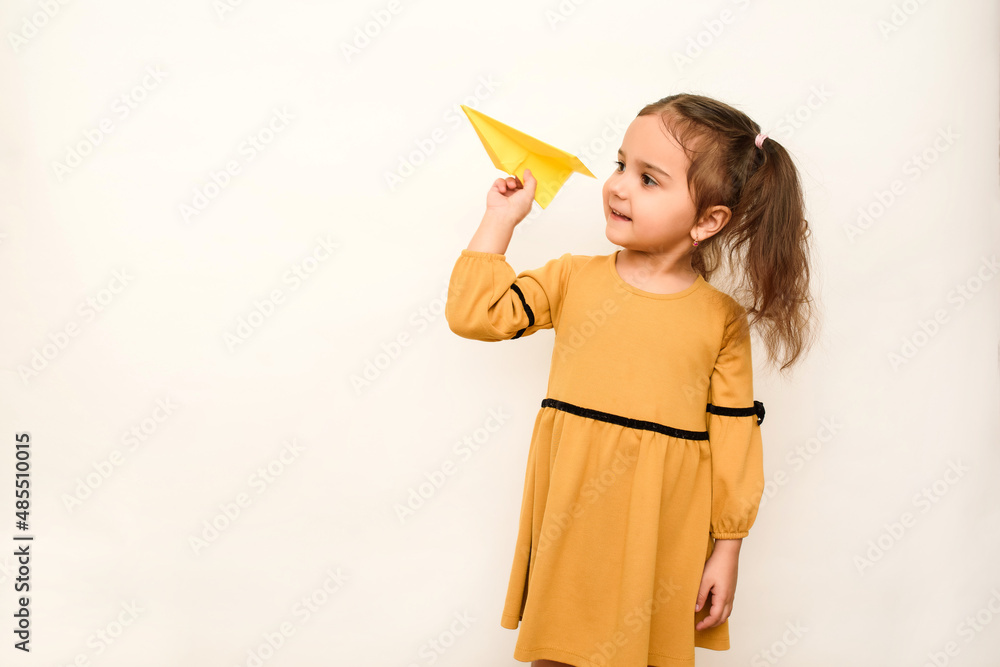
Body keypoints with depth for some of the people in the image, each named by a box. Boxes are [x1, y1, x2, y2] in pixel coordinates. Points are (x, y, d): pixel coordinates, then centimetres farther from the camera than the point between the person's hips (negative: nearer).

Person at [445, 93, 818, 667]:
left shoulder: (722, 319, -4)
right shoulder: (573, 279, 1)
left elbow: (734, 438, -2)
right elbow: (476, 312, -1)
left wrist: (727, 550, -1)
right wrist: (502, 218, -2)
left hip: (664, 539, -1)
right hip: (570, 524, 2)